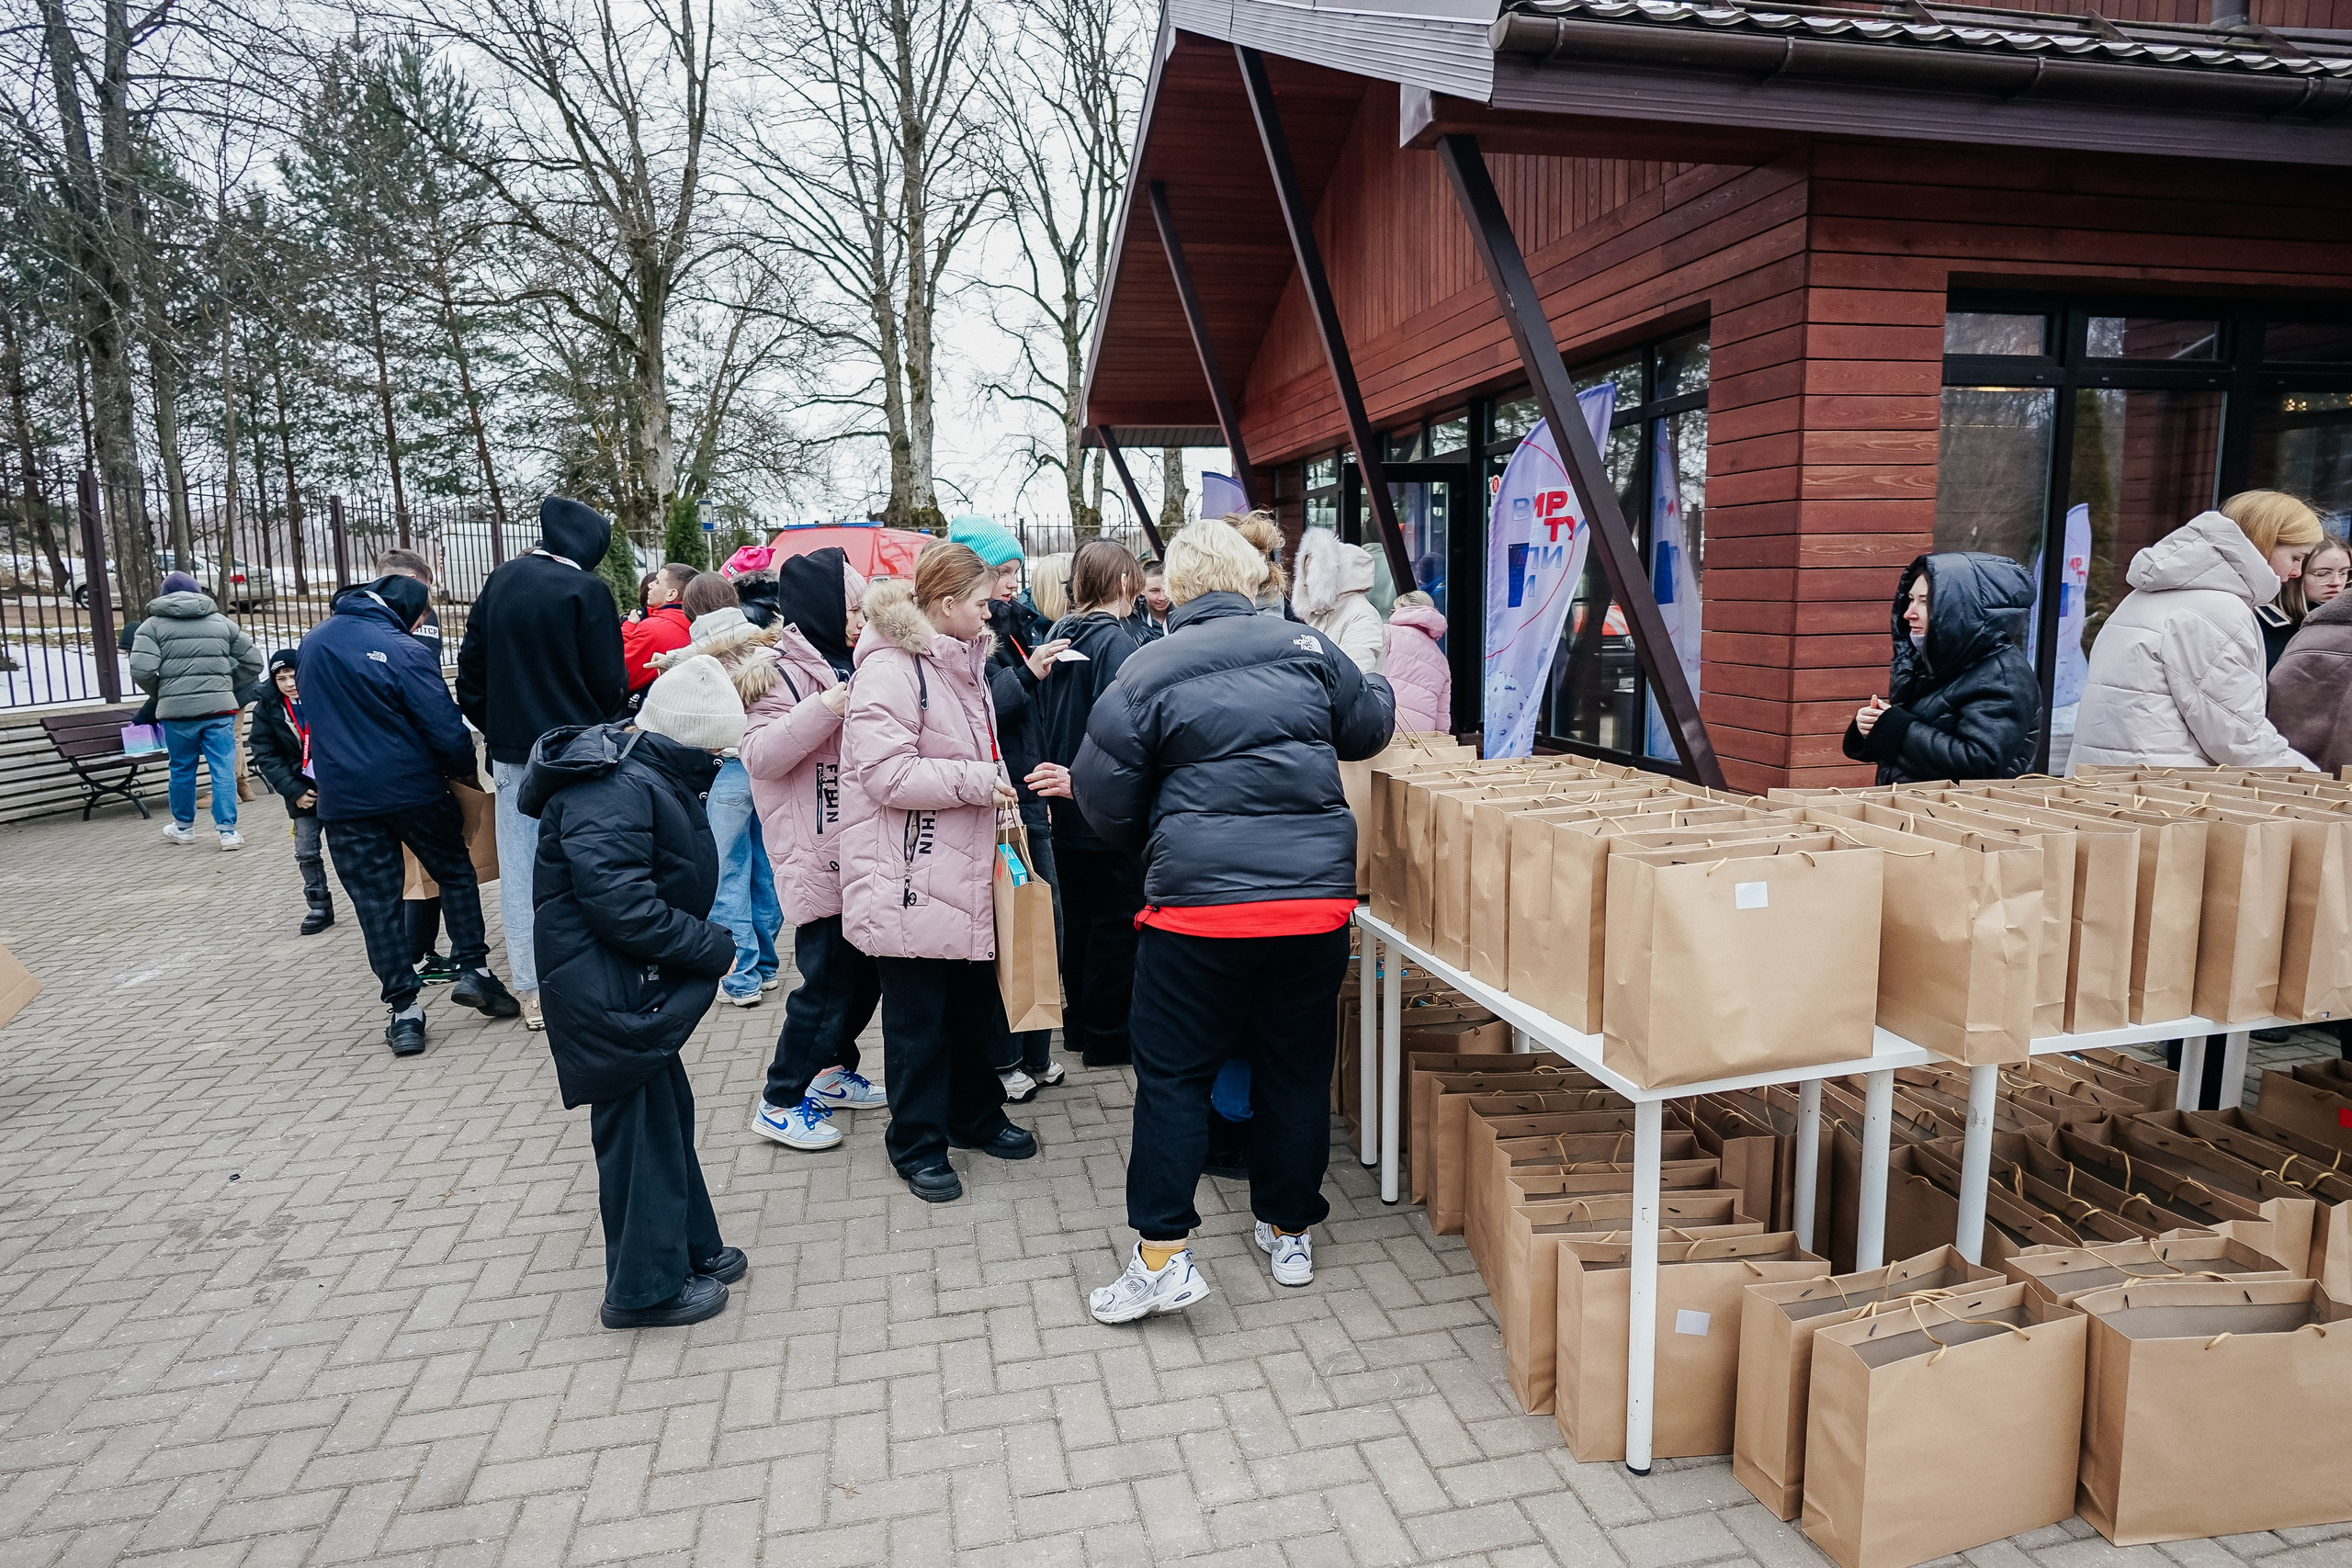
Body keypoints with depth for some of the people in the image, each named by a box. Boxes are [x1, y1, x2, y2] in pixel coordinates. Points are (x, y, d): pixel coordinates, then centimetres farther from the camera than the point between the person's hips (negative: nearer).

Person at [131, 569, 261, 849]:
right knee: (223, 770, 1)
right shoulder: (221, 622, 11)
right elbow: (253, 661, 11)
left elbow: (141, 670, -9)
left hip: (176, 711, -1)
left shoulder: (152, 624, 3)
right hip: (220, 709, 1)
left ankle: (183, 826, 29)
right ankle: (227, 831, -2)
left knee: (182, 770, 14)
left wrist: (160, 694, 9)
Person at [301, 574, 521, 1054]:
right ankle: (473, 970, 12)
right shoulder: (404, 652, -14)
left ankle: (404, 1011, 7)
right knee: (456, 873, 16)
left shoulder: (313, 641, 7)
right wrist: (467, 770, 3)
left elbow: (318, 711, 19)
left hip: (344, 797, 4)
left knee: (375, 901, 6)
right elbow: (445, 730, -15)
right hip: (411, 788, -4)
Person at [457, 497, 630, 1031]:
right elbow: (608, 683, -10)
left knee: (519, 868, 8)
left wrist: (495, 727, 18)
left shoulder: (501, 581, 8)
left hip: (511, 750, 5)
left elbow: (471, 665, 10)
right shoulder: (586, 590, -10)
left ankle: (532, 992, 15)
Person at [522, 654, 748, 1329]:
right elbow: (623, 906, -31)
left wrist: (703, 943, 1)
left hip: (636, 986, 10)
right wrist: (715, 948, -21)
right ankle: (646, 1287, 18)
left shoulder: (645, 774, 9)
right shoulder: (613, 790, -24)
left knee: (668, 1111, 20)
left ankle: (689, 1247, 36)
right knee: (641, 1127, 2)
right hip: (608, 992, -10)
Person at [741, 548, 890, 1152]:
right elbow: (761, 755, -22)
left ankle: (833, 1072, 34)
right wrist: (827, 707, -28)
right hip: (816, 858, -8)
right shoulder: (786, 673, -11)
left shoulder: (846, 667, 14)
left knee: (864, 967, 16)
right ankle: (779, 1103, 11)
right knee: (827, 979, -4)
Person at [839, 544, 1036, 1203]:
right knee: (918, 1017, 4)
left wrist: (996, 790, 16)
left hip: (964, 870, 9)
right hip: (909, 877, -9)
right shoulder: (890, 667, -17)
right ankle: (917, 1144, 20)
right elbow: (885, 773, -24)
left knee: (976, 1000, 18)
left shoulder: (962, 662, 14)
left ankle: (976, 1115, 35)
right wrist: (975, 780, -20)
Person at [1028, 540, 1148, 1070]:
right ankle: (1109, 1035, 13)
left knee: (1077, 919, 17)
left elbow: (1041, 722, 9)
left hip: (1067, 812, 8)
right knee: (1118, 922, 4)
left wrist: (1058, 776, 12)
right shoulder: (1117, 643, -17)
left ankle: (1078, 1024, 29)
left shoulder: (1057, 639, 6)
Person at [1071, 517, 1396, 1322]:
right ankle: (1290, 1233, 31)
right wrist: (1380, 687, 40)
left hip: (1199, 900, -3)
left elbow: (1107, 802, 0)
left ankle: (1162, 1256, 12)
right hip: (1318, 893, 3)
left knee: (1173, 1074, 10)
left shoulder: (1148, 671, -4)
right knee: (1296, 1067, 16)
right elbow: (1368, 727, 17)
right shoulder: (1306, 647, 3)